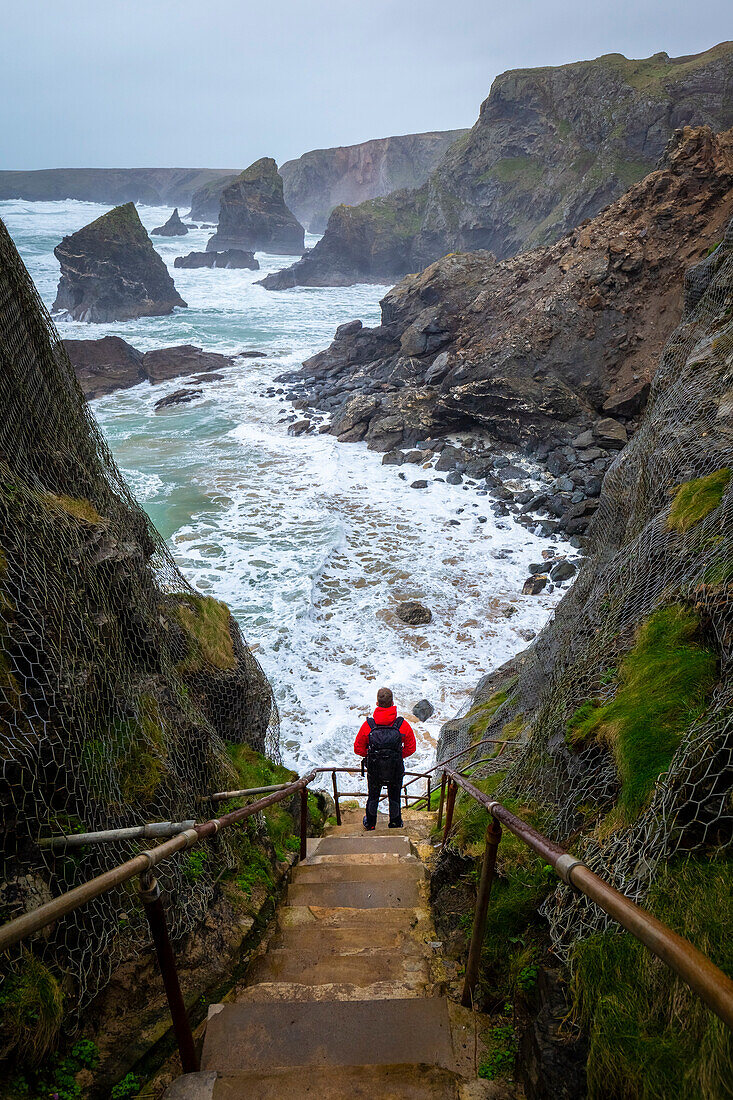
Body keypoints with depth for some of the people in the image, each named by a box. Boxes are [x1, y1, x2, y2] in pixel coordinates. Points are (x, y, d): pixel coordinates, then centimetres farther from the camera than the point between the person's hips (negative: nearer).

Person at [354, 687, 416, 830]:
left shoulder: (368, 725, -19)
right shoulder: (403, 725, -19)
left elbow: (358, 748, -8)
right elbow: (411, 748, -6)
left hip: (374, 770, 1)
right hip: (396, 770, 0)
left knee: (373, 796, 26)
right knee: (394, 798, 24)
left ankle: (370, 824, 45)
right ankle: (396, 825, 42)